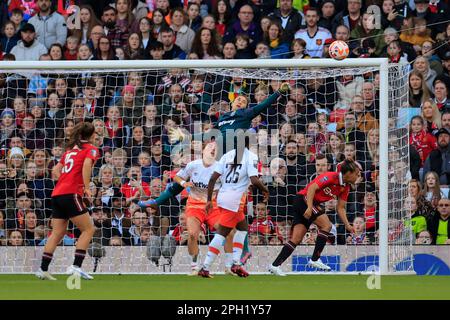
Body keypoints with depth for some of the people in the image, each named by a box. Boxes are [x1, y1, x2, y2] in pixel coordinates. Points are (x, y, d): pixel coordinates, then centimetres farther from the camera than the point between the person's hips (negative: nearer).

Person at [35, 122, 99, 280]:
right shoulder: (91, 149, 2)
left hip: (57, 193, 7)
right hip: (71, 194, -7)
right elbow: (87, 164, -19)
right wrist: (86, 187, -15)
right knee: (88, 229, -2)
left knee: (57, 233, 10)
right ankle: (76, 266, -12)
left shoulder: (71, 149, 23)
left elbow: (56, 170, 25)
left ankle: (43, 269, 5)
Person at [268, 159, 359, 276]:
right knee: (326, 224, -17)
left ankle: (275, 265, 0)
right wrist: (309, 207, -32)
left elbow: (340, 208, 12)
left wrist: (347, 226, 2)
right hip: (304, 199, -9)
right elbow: (312, 187, -24)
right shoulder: (331, 177, -17)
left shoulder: (345, 188, 9)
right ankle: (315, 259, -14)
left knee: (296, 240, 2)